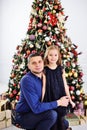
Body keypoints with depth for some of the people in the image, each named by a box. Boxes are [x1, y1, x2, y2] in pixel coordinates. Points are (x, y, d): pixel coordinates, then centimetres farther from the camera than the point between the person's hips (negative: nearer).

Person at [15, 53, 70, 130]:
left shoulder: (45, 77, 0)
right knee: (52, 114, -29)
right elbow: (36, 108, -28)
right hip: (24, 116, -7)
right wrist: (58, 102, -21)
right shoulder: (27, 80, -23)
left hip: (36, 114, 7)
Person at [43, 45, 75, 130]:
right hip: (49, 100, -2)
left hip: (60, 99, 2)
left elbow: (65, 86, 7)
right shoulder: (44, 70, -5)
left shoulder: (61, 69, 3)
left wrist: (70, 100, 9)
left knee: (60, 119, 7)